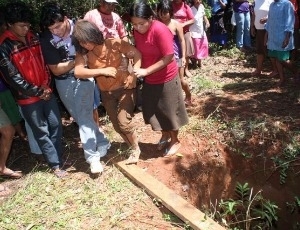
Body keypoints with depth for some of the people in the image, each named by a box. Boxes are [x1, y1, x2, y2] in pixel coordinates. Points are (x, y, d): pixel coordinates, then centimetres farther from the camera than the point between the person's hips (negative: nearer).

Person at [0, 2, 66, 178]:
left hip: (46, 91, 6)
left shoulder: (33, 37, 3)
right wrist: (37, 92, -13)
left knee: (56, 125, 12)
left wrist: (47, 85, -3)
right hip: (27, 98, -5)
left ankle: (58, 157, 30)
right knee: (42, 132, 6)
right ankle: (56, 165, 20)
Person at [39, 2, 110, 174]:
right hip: (64, 82, 2)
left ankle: (93, 156, 2)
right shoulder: (46, 39, -15)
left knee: (84, 116, -7)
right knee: (81, 117, 6)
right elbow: (55, 69, -10)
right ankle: (102, 143, 24)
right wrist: (78, 60, -18)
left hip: (83, 77, -2)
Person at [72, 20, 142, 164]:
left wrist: (133, 75, -23)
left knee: (124, 121, -11)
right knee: (117, 125, 12)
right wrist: (103, 71, -28)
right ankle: (132, 148, 35)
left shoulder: (114, 43, -17)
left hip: (125, 88, -4)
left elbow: (137, 54, -12)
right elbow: (78, 72, -24)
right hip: (106, 93, 4)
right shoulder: (83, 53, -10)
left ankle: (136, 149, 15)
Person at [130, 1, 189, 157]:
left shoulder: (160, 30, -25)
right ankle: (164, 136, 42)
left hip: (166, 78, -6)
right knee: (153, 110, 17)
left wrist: (146, 71, -26)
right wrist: (137, 66, -10)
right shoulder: (136, 30, -5)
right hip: (149, 79, 7)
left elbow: (168, 58, -25)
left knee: (169, 111, 9)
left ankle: (175, 141, 32)